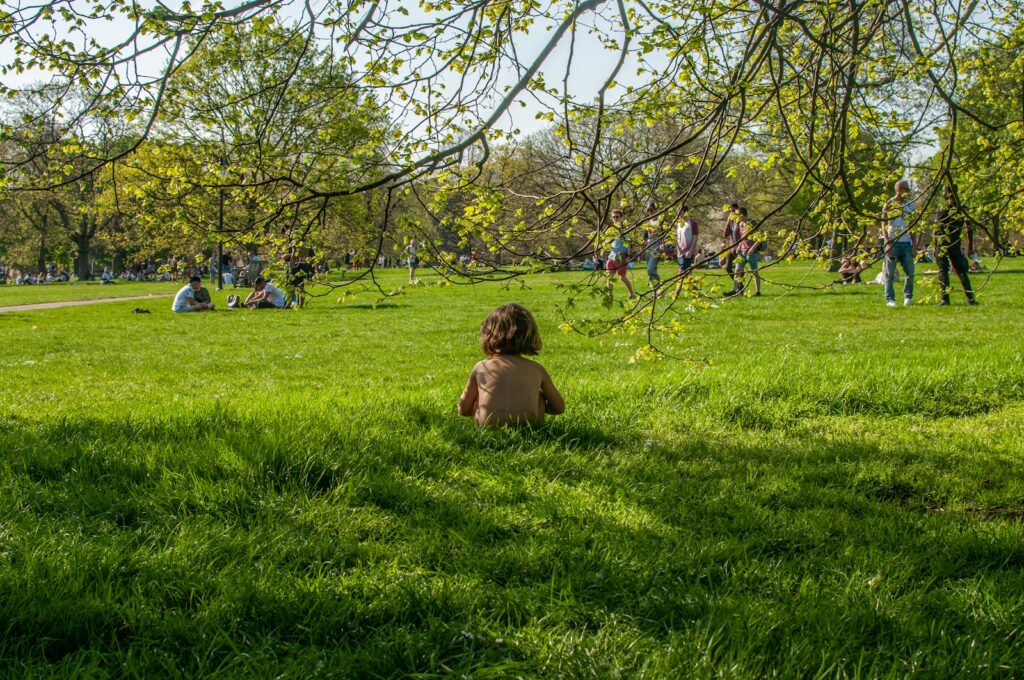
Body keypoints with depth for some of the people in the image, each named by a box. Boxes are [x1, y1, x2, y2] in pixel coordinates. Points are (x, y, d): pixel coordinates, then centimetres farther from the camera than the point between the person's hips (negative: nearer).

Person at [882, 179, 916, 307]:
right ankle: (890, 299, 3)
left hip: (906, 243, 4)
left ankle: (908, 297, 12)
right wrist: (887, 242, -13)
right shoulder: (889, 204, 0)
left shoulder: (910, 205, 12)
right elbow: (884, 224, -2)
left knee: (910, 272, -1)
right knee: (890, 273, -2)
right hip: (893, 242, -4)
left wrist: (913, 244, 10)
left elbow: (912, 226, 16)